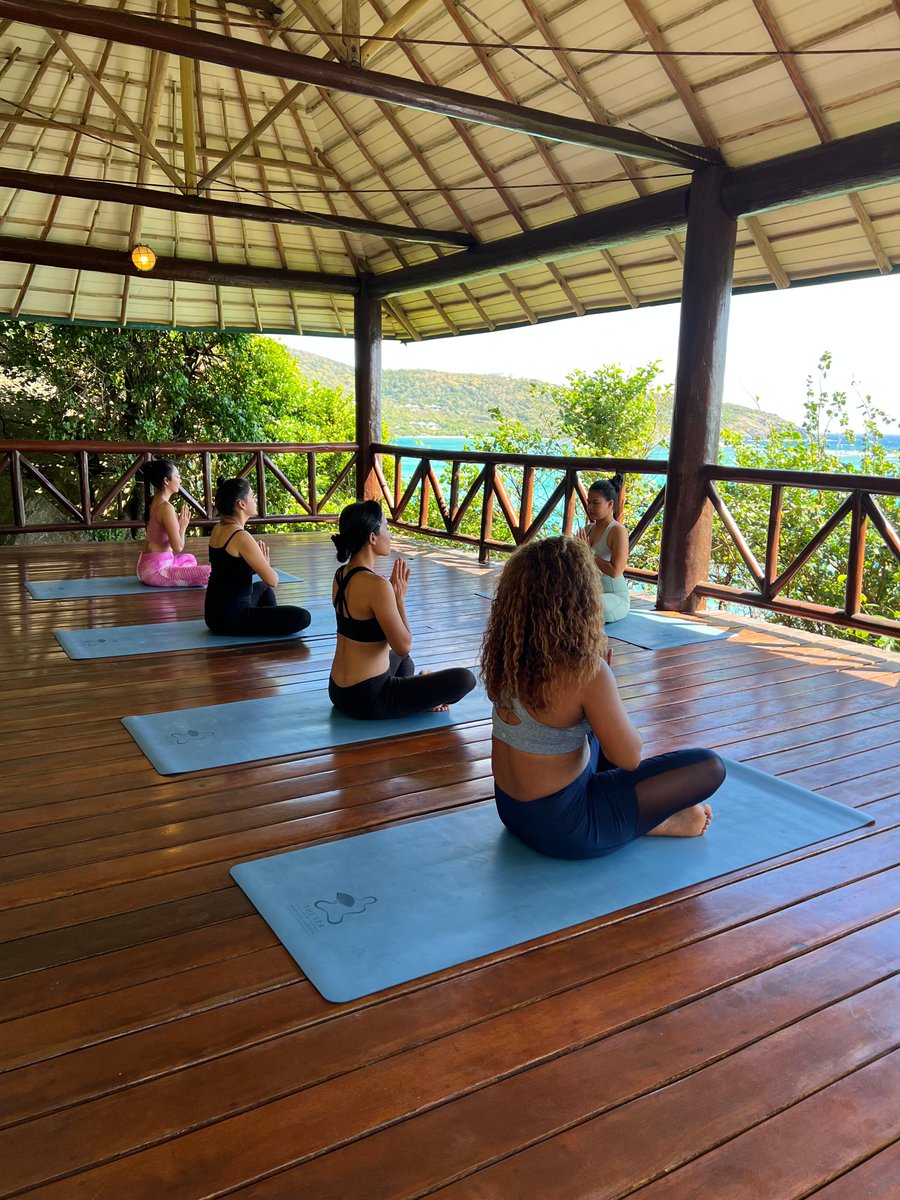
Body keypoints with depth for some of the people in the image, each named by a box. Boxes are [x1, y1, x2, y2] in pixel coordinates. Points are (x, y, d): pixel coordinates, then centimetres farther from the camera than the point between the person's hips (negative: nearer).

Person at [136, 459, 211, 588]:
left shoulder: (153, 501, 10)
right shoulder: (166, 507, -19)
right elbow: (178, 547, -19)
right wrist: (183, 526, -3)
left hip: (146, 565, 10)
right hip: (154, 571, -10)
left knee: (189, 559, 36)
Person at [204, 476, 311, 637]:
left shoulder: (217, 529, 7)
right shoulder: (241, 537, -21)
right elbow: (273, 580, -17)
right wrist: (265, 562, 3)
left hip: (214, 613, 10)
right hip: (232, 619, -10)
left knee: (263, 587, 38)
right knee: (302, 617, -16)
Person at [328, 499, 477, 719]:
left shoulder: (341, 575, 4)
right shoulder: (376, 585, -25)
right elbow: (403, 646, -19)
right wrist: (400, 597, -8)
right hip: (368, 700, -9)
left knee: (404, 661, 40)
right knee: (464, 679, -6)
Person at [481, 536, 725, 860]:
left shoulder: (504, 654, -7)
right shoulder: (586, 672, -28)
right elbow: (628, 757, -15)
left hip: (510, 808, 7)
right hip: (561, 826, -7)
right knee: (710, 766, -1)